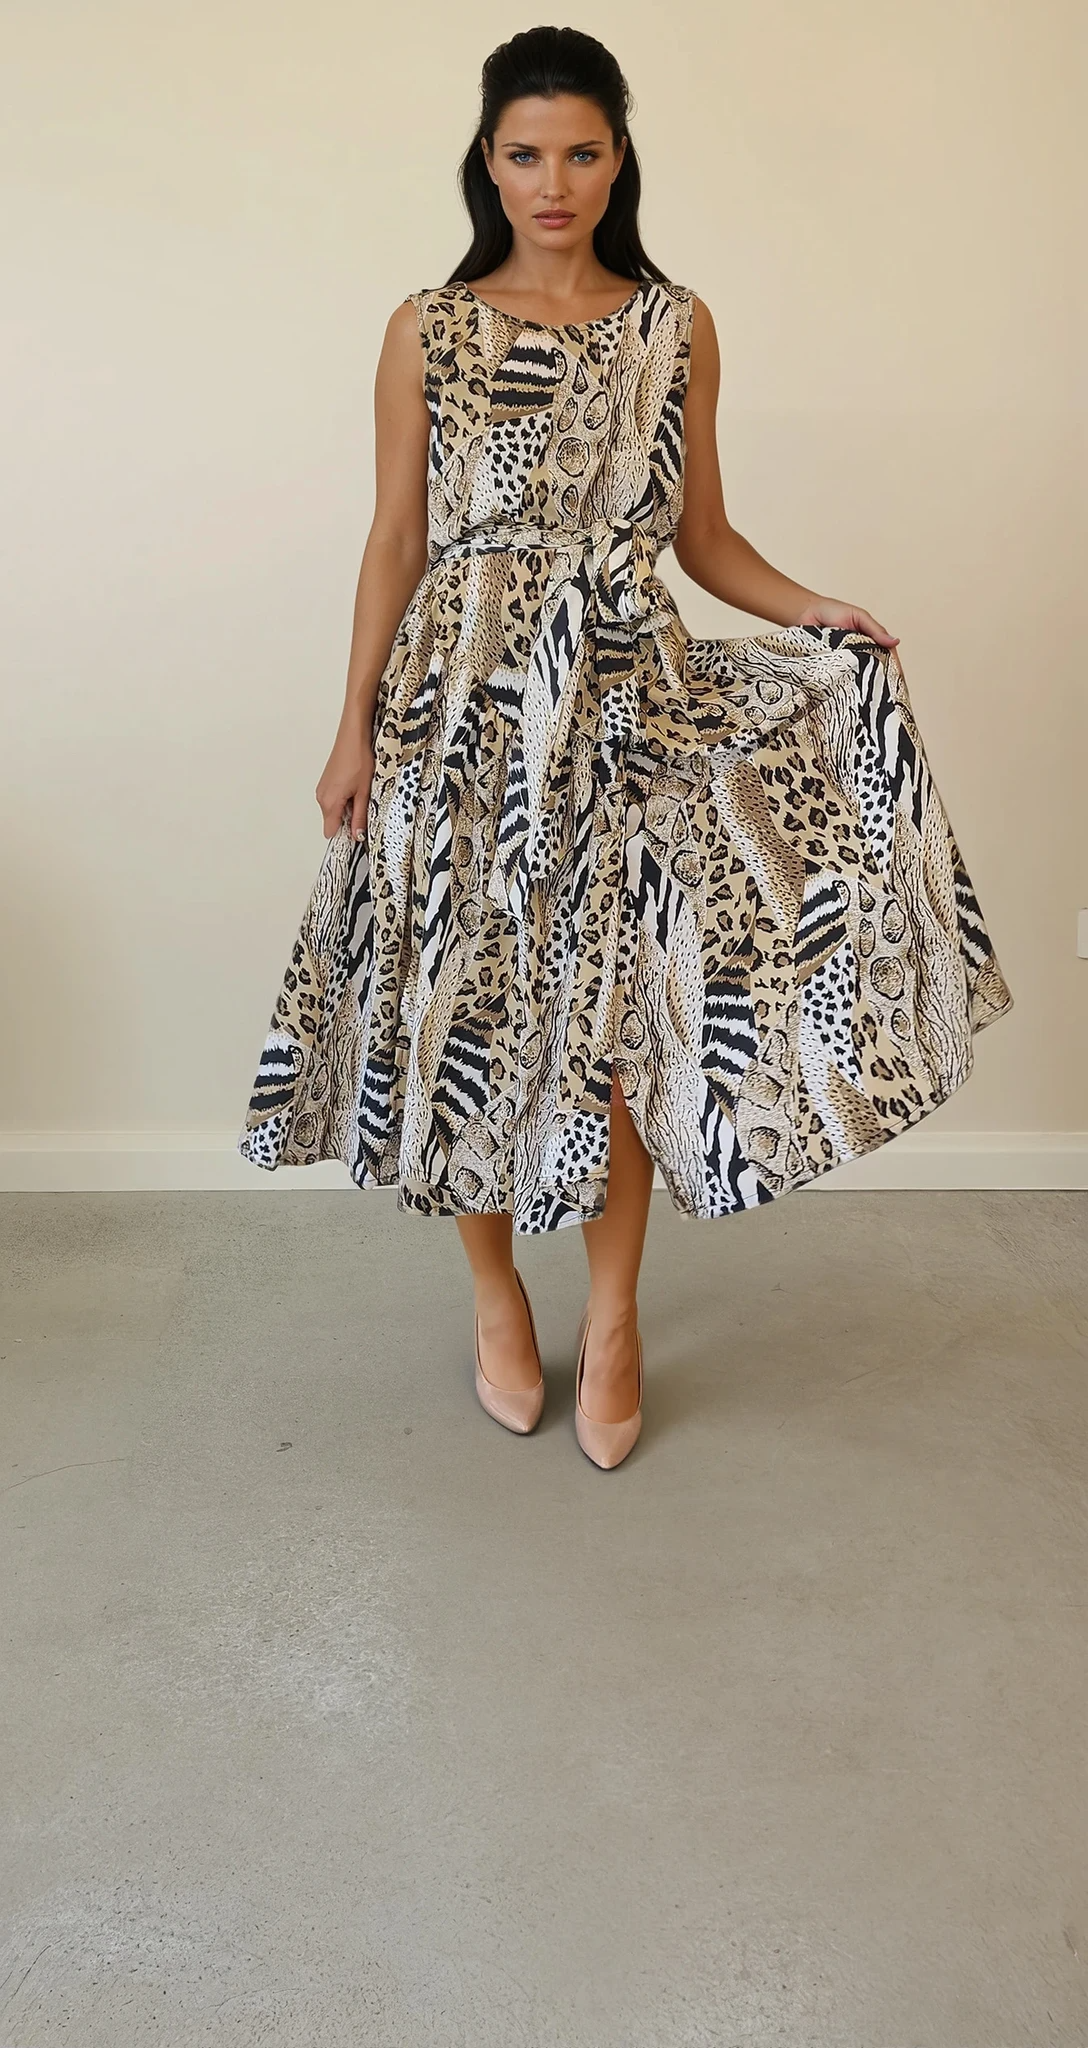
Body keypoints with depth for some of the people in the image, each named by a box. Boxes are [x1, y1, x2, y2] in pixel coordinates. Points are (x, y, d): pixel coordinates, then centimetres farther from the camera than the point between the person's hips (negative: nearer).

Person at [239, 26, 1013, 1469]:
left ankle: (613, 1314, 20)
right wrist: (356, 729, 0)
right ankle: (497, 1293, 27)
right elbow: (396, 543, 4)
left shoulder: (677, 327, 7)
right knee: (471, 1001, 5)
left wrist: (818, 614, -7)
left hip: (628, 703, 1)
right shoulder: (428, 331, 4)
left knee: (623, 1005, 1)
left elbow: (704, 537, 9)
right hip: (466, 703, 0)